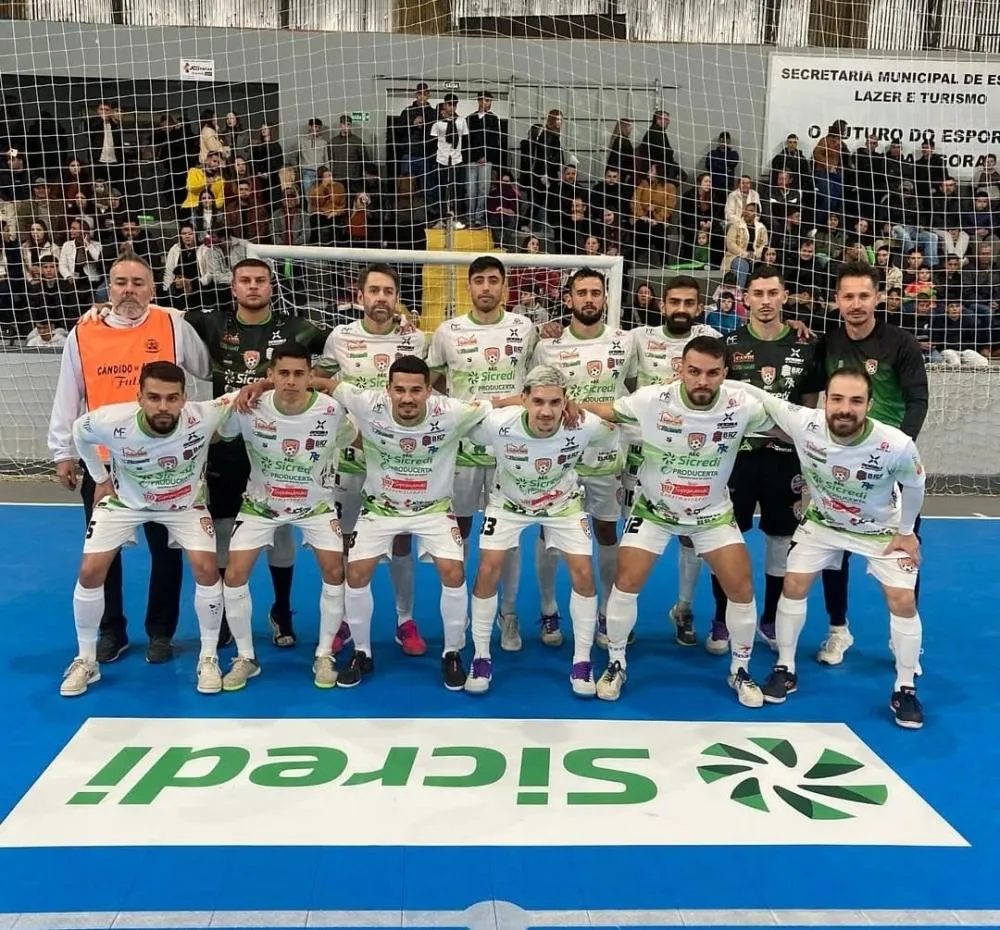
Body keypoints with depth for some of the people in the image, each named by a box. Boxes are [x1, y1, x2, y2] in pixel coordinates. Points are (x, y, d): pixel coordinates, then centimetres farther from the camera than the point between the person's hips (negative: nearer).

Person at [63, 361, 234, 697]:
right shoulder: (111, 421, -32)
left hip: (185, 503, 0)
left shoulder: (204, 418, -36)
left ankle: (208, 658, 6)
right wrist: (100, 478, -1)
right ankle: (86, 661, 16)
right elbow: (79, 430, -6)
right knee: (90, 572, -6)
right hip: (125, 499, 1)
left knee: (207, 569, -14)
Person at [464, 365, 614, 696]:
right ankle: (481, 657, 11)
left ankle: (582, 661, 12)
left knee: (584, 574, -7)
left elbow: (615, 431, -8)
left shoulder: (585, 426, -32)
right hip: (509, 501, 0)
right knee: (487, 572, -9)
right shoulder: (497, 424, -35)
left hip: (564, 503, 1)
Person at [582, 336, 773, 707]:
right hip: (654, 509, -1)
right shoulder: (651, 400, -24)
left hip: (713, 513, 1)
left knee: (742, 588, -3)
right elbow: (604, 411, -11)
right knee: (626, 583, -7)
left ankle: (739, 671, 21)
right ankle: (616, 665, 17)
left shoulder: (742, 405, -22)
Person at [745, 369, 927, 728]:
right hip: (822, 522, 1)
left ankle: (905, 689, 13)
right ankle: (785, 669, 17)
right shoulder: (804, 424, -35)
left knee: (902, 600, -7)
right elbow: (759, 397, -19)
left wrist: (906, 531, -4)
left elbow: (913, 485, -13)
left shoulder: (896, 445, -35)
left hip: (882, 529, -1)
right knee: (793, 585, -3)